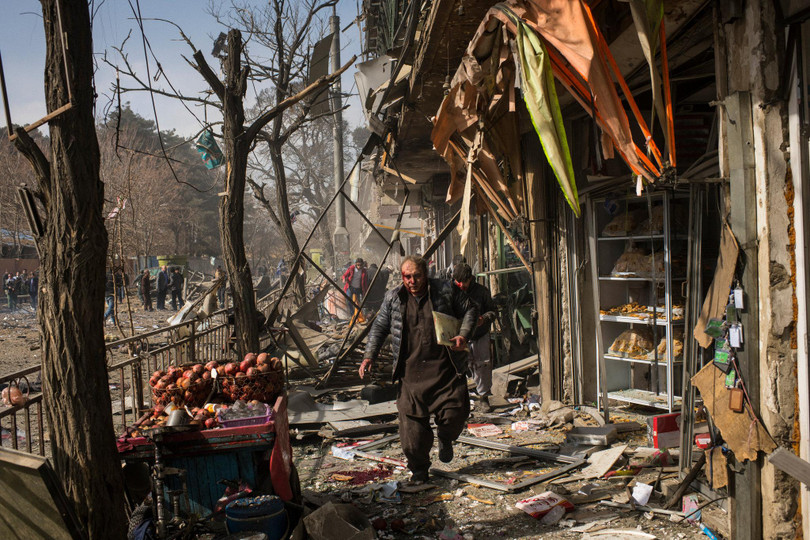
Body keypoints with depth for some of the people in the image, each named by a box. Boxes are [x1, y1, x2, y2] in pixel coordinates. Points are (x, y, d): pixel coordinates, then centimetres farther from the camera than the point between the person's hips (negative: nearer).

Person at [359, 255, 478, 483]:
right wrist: (369, 356, 4)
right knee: (413, 421, -3)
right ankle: (418, 467, 17)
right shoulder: (393, 298, 7)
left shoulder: (446, 291, 1)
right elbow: (379, 328, 14)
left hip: (446, 369, -1)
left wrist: (463, 335, -5)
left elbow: (470, 310, 11)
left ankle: (445, 438, 32)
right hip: (411, 372, 1)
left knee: (455, 413, -4)